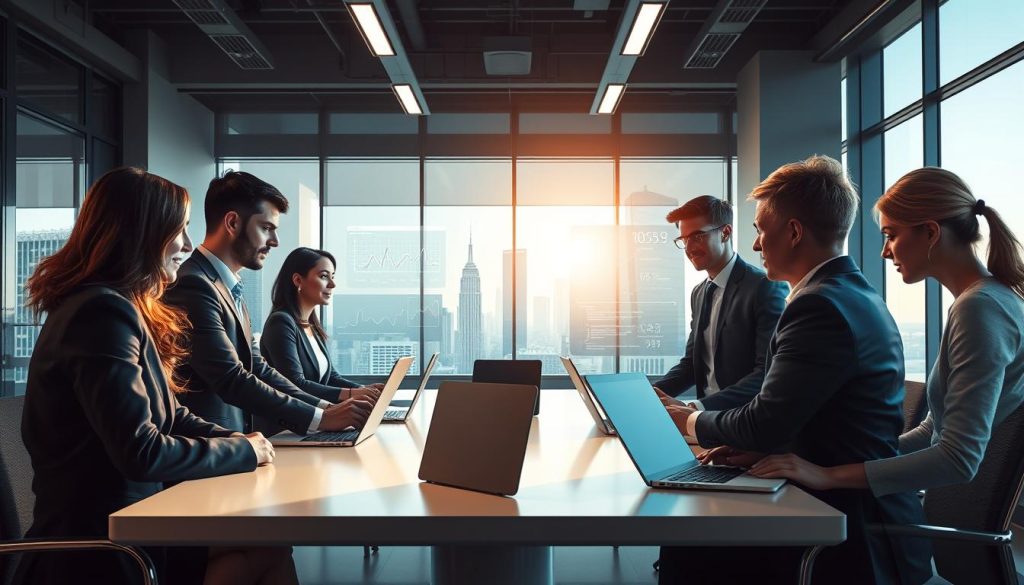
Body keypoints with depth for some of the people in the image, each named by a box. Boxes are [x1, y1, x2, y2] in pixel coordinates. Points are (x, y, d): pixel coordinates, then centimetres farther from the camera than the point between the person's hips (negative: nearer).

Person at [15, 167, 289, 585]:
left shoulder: (117, 308, 12)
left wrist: (242, 441, -2)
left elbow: (170, 418, 14)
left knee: (267, 547, -5)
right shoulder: (104, 312, -21)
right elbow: (142, 453, -26)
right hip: (99, 551, -9)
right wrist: (244, 450, -12)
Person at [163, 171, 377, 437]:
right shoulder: (193, 285, -16)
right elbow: (231, 380, -21)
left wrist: (326, 406, 0)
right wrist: (320, 418, -20)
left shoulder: (228, 287, 14)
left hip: (235, 437, 9)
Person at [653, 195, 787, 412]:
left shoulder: (767, 288, -10)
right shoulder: (699, 293, 13)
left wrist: (695, 409, -25)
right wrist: (652, 392, -2)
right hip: (708, 417, 6)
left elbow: (769, 374, -18)